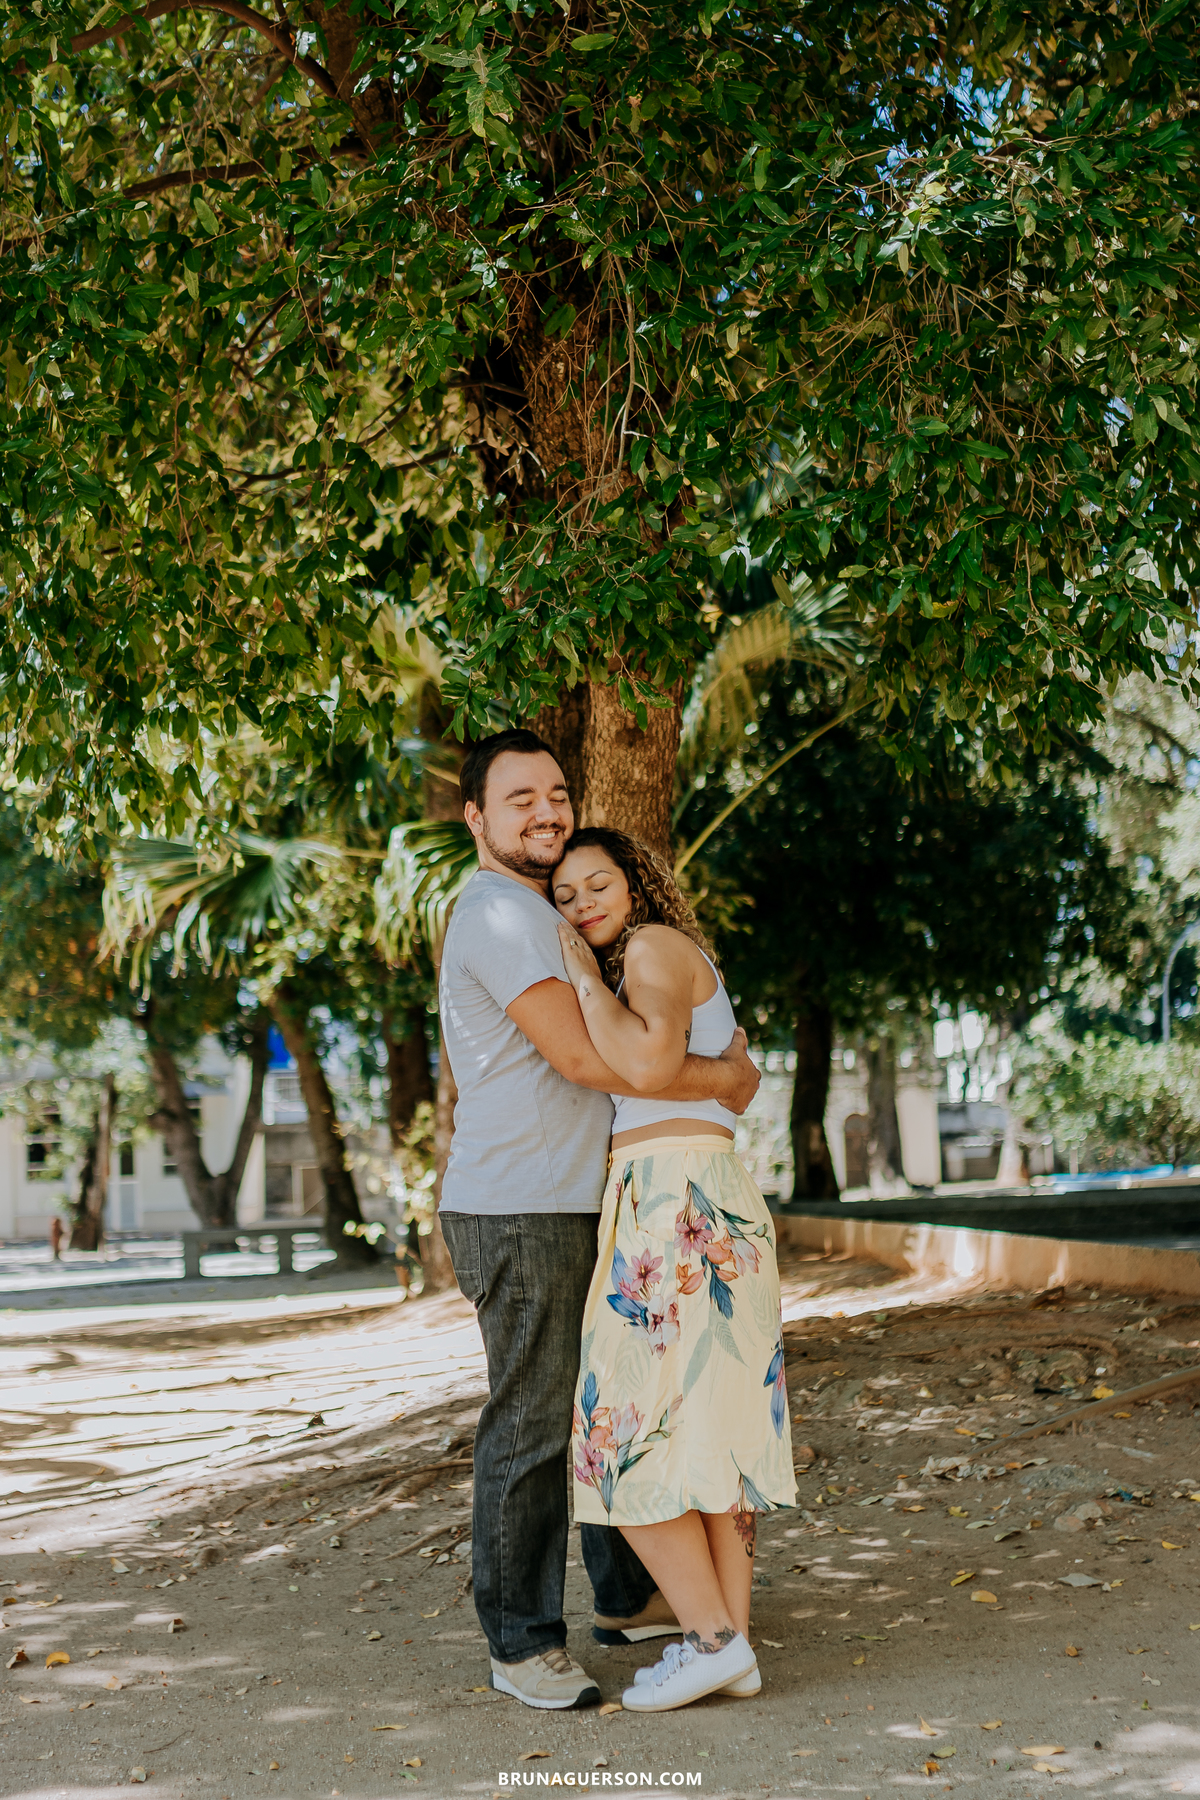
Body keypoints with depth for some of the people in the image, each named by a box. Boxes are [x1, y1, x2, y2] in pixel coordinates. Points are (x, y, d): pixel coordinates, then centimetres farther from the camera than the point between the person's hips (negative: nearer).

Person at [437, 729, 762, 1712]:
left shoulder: (539, 915, 20)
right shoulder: (500, 913, -14)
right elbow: (579, 1055, -23)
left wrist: (721, 1040, 14)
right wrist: (721, 1078, -13)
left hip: (574, 1208, 10)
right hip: (519, 1213, -10)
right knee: (532, 1423, -5)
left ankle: (631, 1597, 31)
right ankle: (524, 1645, 5)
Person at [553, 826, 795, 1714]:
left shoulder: (656, 946, -6)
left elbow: (648, 1066, -21)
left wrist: (581, 972, -10)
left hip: (672, 1207, -10)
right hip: (719, 1207, 10)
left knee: (628, 1434, -6)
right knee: (710, 1428, 8)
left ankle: (710, 1637, -6)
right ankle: (735, 1643, 9)